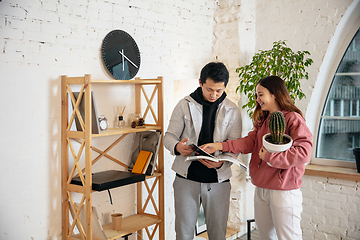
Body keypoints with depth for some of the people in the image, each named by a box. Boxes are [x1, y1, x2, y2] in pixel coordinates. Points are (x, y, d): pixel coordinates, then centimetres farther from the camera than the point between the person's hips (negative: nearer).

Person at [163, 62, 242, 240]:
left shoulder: (232, 111, 2)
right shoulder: (184, 105, 0)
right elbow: (169, 136, 3)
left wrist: (222, 162, -21)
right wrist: (177, 147, -21)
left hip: (218, 180, 1)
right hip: (187, 178, -1)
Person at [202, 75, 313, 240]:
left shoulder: (293, 119, -11)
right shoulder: (263, 120, 16)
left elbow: (303, 152, -22)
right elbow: (250, 141, 4)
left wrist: (270, 157, -18)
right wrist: (219, 146, -7)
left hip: (284, 191, -8)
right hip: (261, 189, 8)